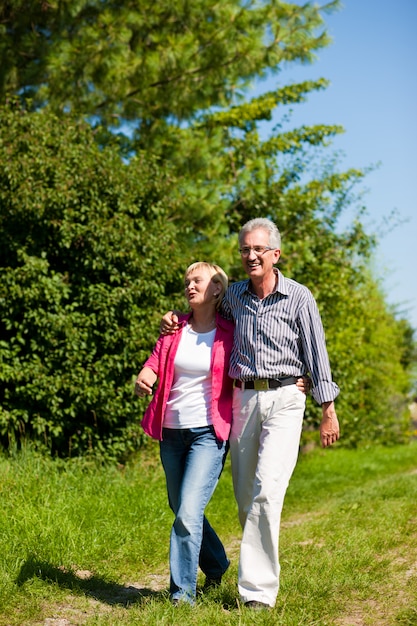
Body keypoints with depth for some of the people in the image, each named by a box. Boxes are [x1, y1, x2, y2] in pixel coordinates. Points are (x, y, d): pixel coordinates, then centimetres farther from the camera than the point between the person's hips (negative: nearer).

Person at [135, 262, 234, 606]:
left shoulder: (230, 334, -4)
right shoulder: (174, 329, 8)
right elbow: (153, 364, 3)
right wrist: (142, 380, -19)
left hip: (209, 433, -5)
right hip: (172, 432, 6)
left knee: (189, 513, -15)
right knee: (182, 510, 17)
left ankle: (183, 593, -2)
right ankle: (218, 566, 41)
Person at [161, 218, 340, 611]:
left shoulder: (299, 298, -3)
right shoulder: (234, 296, 8)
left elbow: (316, 355, 0)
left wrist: (328, 410, 1)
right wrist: (176, 318, 11)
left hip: (284, 400, -4)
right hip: (243, 398, 5)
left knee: (267, 492, -15)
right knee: (245, 497, 7)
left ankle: (258, 590, -11)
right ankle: (260, 569, 25)